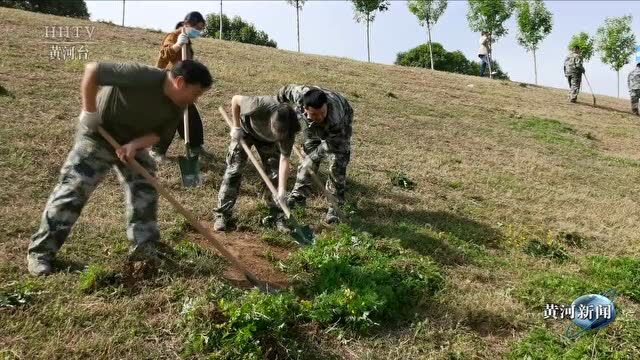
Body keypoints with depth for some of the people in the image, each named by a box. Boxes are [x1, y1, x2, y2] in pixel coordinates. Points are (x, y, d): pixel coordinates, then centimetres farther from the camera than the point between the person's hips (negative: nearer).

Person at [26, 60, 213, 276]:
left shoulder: (178, 108, -13)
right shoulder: (142, 76, -34)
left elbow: (157, 134, -8)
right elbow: (92, 70, -31)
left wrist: (135, 144, -28)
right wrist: (89, 111, -27)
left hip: (133, 143, 6)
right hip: (97, 135, -6)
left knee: (144, 191, 0)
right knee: (72, 190, -5)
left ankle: (143, 248, 11)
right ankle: (40, 251, 7)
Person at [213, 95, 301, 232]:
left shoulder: (289, 129, -33)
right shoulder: (260, 106, -43)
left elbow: (284, 159, -31)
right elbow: (236, 99, -24)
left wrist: (282, 190, -37)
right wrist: (236, 127, -20)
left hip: (267, 139, 2)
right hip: (246, 130, -2)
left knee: (274, 174, -6)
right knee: (234, 170, -7)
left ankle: (276, 216, 7)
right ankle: (222, 214, 2)